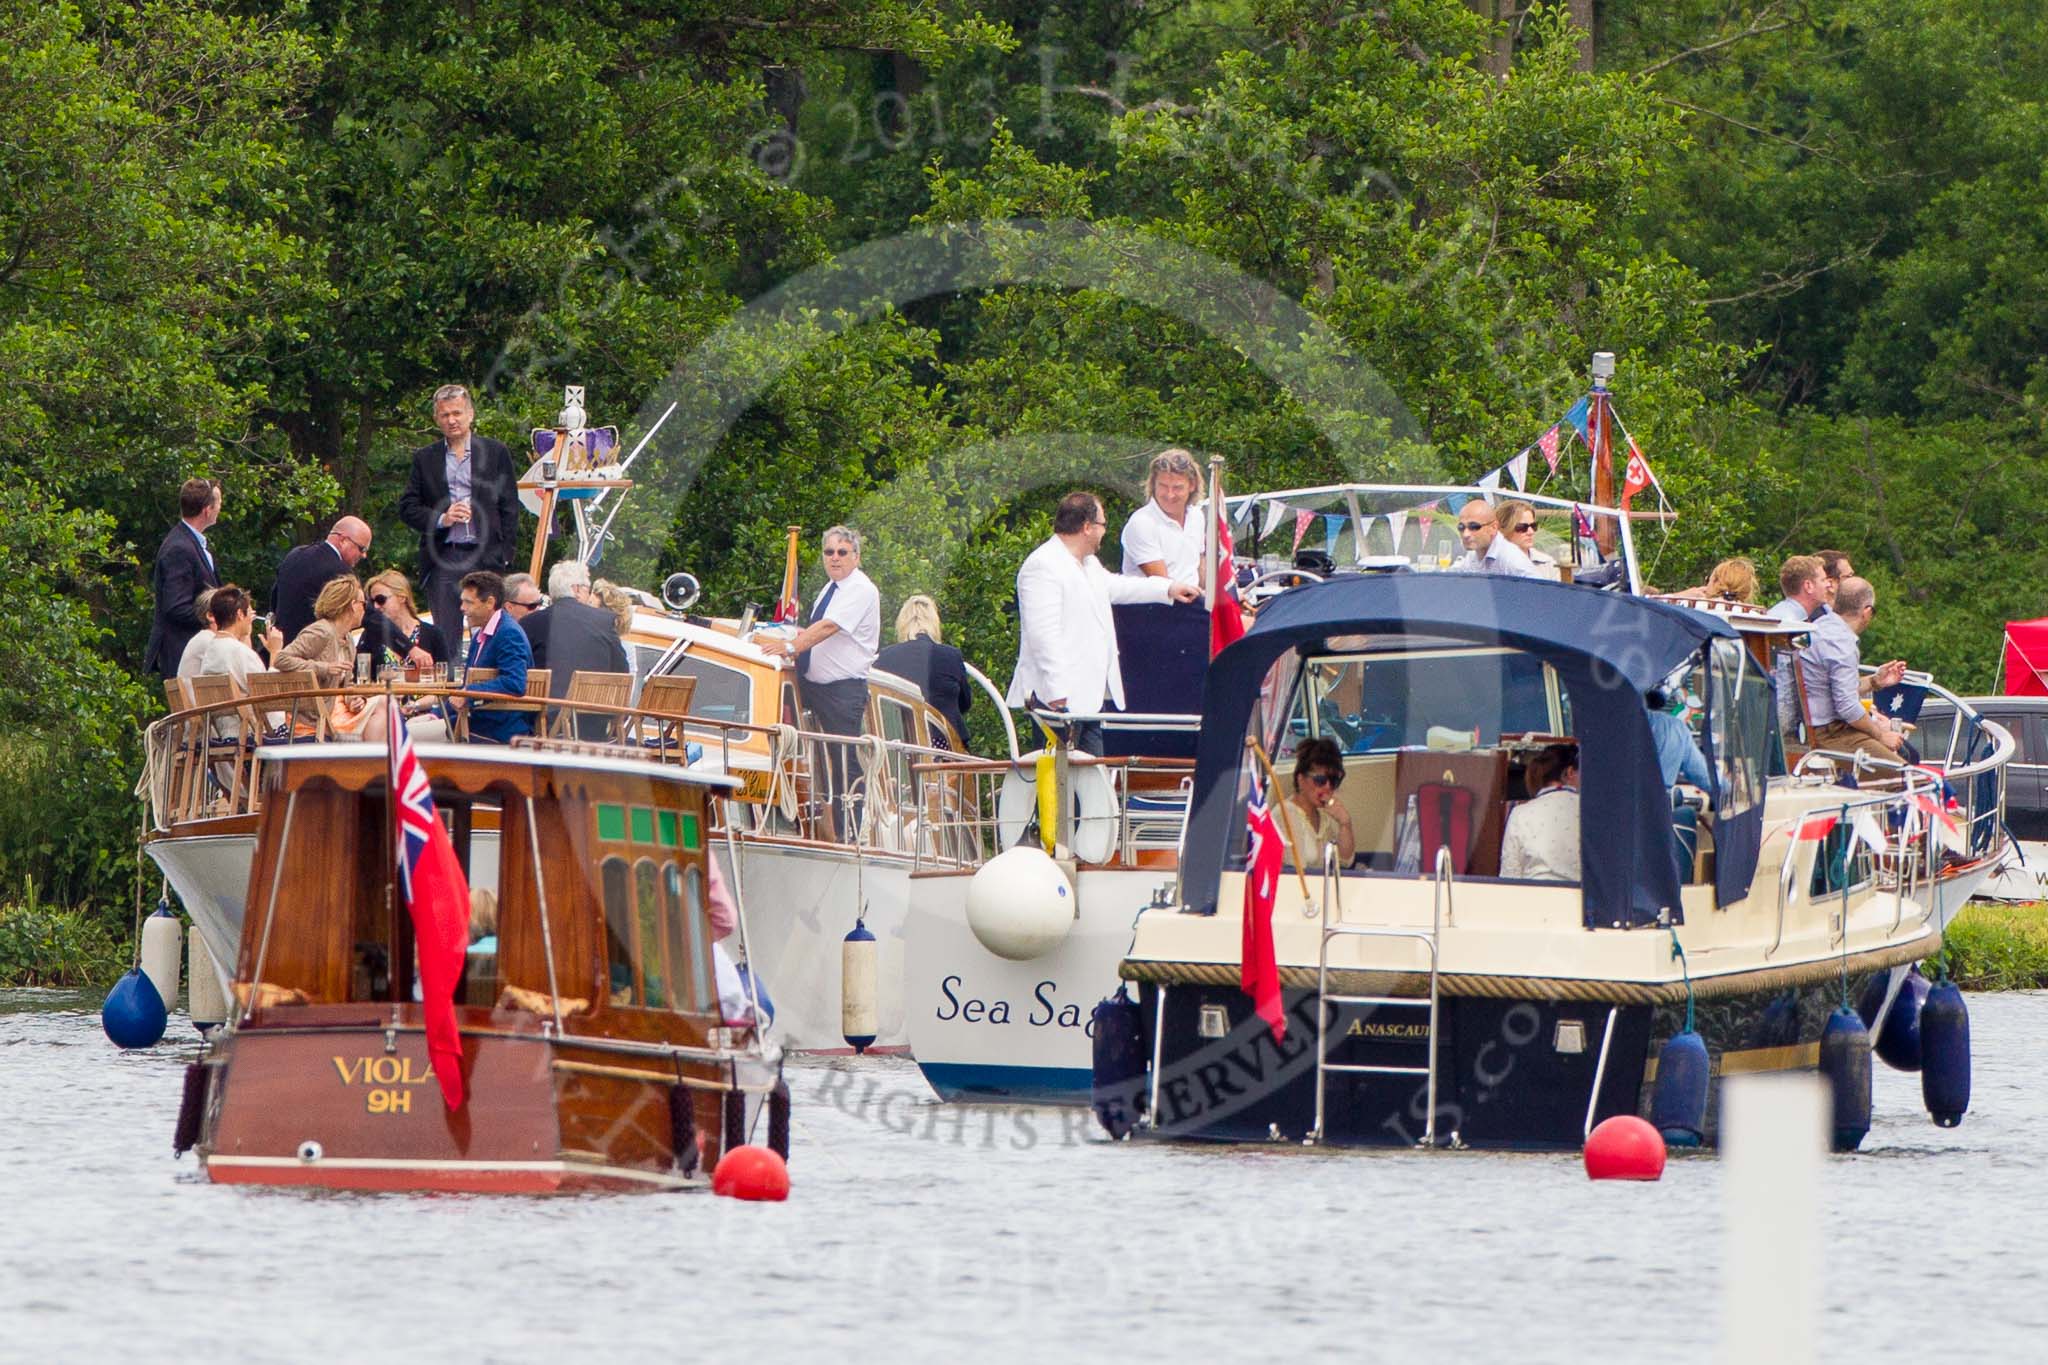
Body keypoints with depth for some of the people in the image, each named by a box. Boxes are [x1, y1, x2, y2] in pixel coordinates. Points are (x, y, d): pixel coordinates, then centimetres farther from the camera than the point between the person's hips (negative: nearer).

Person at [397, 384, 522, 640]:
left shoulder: (495, 452, 8)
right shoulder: (425, 458, 11)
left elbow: (509, 508, 7)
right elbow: (407, 508, 9)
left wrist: (505, 556, 0)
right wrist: (441, 519, -9)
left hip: (485, 558, -1)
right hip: (442, 559, 1)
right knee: (446, 638, -2)